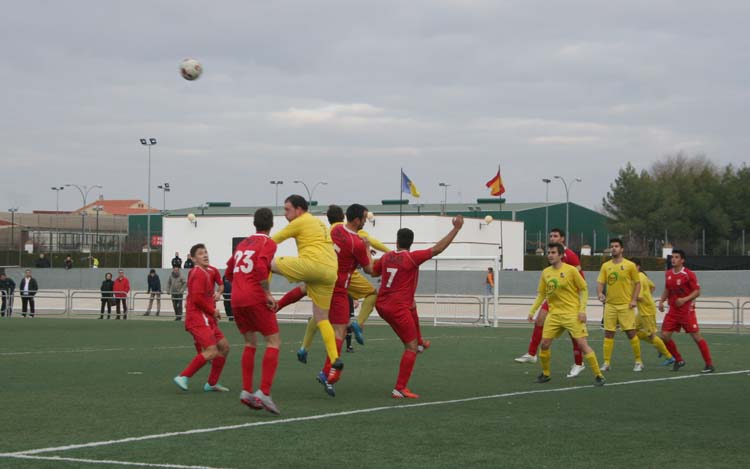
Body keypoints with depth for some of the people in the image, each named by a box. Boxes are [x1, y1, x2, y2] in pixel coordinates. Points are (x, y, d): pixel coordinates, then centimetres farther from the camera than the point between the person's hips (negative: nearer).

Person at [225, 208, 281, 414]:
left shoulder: (242, 243, 20)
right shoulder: (268, 243, -1)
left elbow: (228, 273, 24)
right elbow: (261, 267, -18)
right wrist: (268, 294, -15)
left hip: (236, 300, 7)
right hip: (255, 299, -7)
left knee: (250, 343, 17)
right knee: (274, 341, -2)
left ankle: (246, 391, 7)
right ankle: (264, 392, -14)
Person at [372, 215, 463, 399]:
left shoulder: (386, 257, 6)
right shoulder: (411, 258, -13)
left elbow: (373, 272, 24)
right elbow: (437, 249, -16)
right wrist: (456, 228, -12)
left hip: (381, 305, 8)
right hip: (398, 308, -7)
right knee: (411, 348, -2)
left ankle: (418, 341, 40)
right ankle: (400, 389, -8)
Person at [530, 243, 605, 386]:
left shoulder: (571, 270, -8)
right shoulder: (545, 273, 7)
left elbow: (584, 289, -4)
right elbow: (541, 294, 16)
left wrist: (582, 310, -13)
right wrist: (532, 310, 7)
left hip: (572, 314, -5)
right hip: (554, 314, 5)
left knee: (582, 343, -11)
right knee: (544, 344, -1)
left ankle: (598, 375, -4)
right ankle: (546, 374, 20)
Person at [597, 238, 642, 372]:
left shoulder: (630, 265, -2)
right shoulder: (605, 266, 7)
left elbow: (637, 283, 2)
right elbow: (600, 282, 4)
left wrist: (634, 299, -8)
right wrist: (600, 293, -16)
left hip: (626, 305, -3)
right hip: (610, 304, 3)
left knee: (631, 332, -3)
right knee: (608, 333, 2)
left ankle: (638, 361, 9)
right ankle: (607, 363, 7)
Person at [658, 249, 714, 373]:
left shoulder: (689, 274, -11)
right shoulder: (668, 274, 8)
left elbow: (697, 292, -11)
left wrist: (685, 299, -24)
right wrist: (661, 301, 6)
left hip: (687, 310, -6)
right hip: (673, 311, 6)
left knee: (696, 336, -8)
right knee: (665, 336, -2)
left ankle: (709, 365, -2)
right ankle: (678, 360, 16)